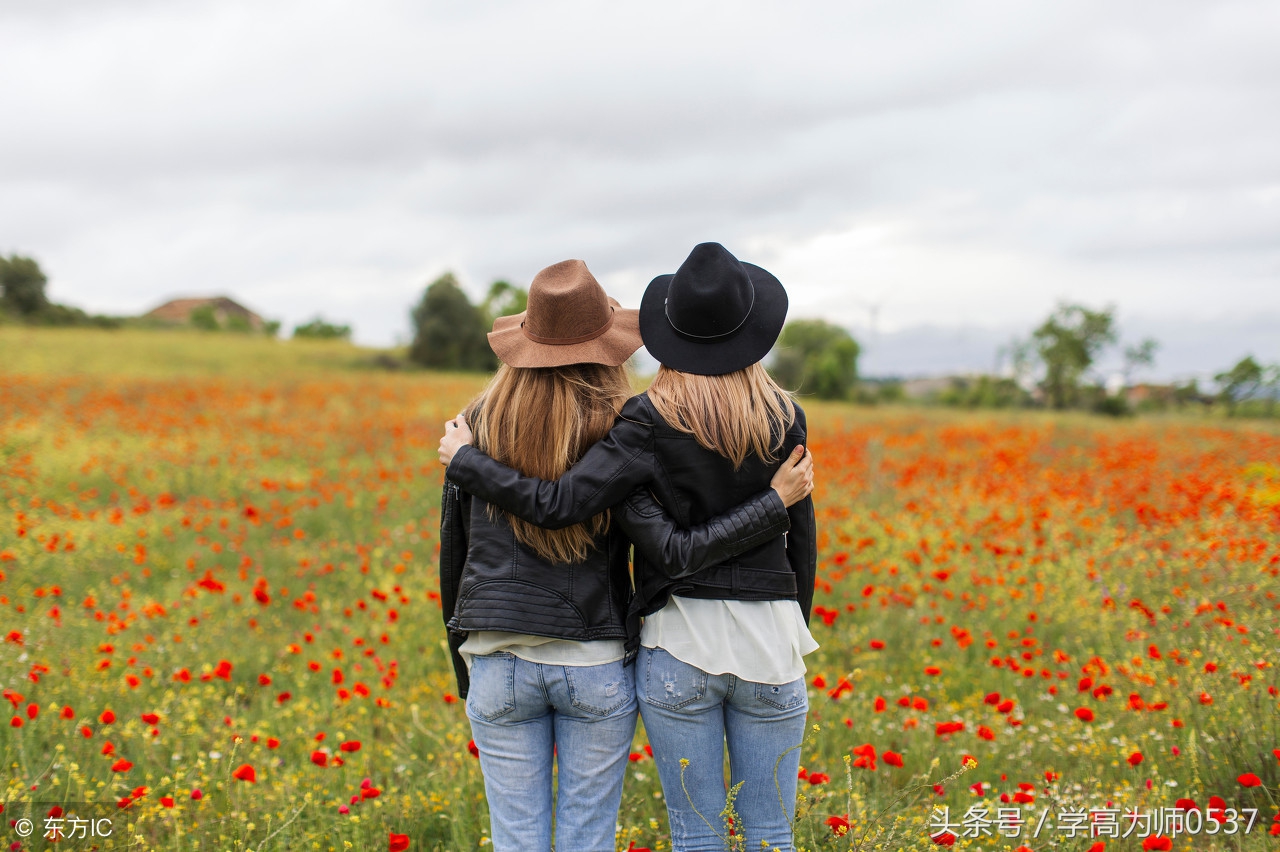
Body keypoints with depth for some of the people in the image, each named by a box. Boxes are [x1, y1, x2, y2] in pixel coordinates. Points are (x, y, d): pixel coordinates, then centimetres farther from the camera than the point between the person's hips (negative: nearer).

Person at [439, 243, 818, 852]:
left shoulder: (652, 422, -10)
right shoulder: (785, 418, 0)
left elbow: (561, 505, -18)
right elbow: (800, 535, 7)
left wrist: (465, 460, -3)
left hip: (680, 640, -2)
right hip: (769, 639, 2)